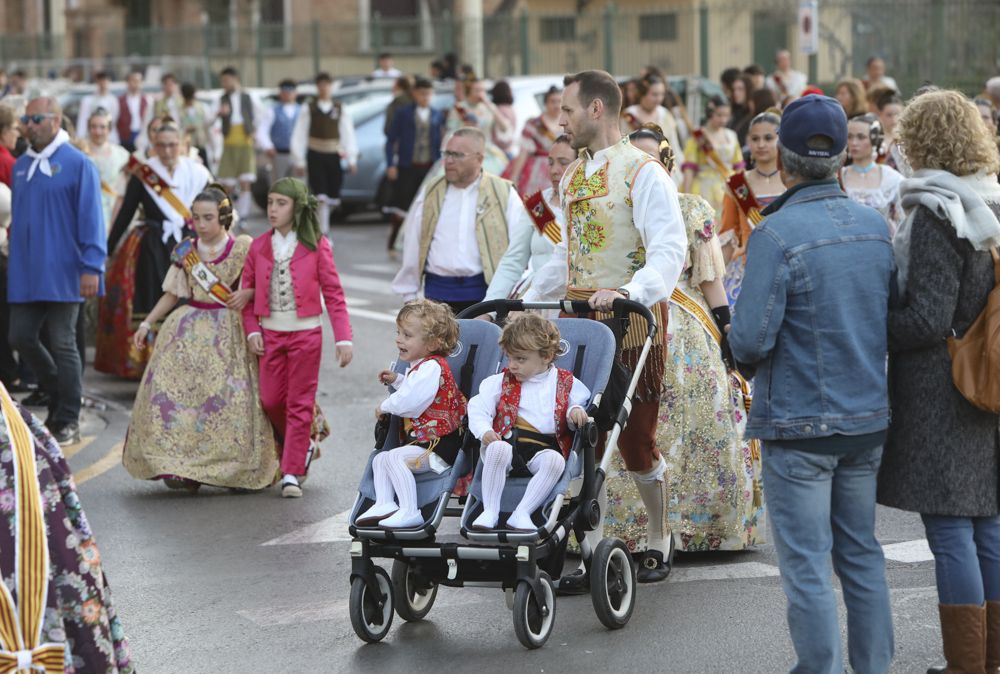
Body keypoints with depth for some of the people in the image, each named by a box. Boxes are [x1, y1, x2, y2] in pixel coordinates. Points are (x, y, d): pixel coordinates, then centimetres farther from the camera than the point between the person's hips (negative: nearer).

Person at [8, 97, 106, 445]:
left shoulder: (78, 164, -8)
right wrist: (14, 259, 15)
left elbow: (91, 218, -11)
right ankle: (60, 396, 25)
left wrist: (91, 268, -16)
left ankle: (67, 422, 7)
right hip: (25, 273, 6)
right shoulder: (21, 165, 12)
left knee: (62, 344, -2)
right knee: (21, 338, 5)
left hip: (62, 273, -6)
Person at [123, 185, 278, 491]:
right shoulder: (186, 251, 8)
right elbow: (172, 293, 15)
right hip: (191, 328, 3)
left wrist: (248, 293, -16)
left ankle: (239, 469, 6)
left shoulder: (243, 247, -2)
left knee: (231, 394, -8)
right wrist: (147, 323, 9)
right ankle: (180, 466, -9)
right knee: (173, 385, -12)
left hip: (231, 330, -3)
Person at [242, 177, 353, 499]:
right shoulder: (259, 246, 4)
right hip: (271, 335, 3)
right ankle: (301, 447, 31)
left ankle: (292, 473, 3)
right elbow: (248, 291, 9)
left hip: (306, 333, -3)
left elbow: (333, 293, -5)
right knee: (271, 400, 5)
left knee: (300, 403, -1)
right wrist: (252, 330, -3)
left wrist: (343, 338, -10)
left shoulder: (316, 246, -5)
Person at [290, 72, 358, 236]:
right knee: (321, 197, -10)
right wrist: (299, 161, -3)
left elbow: (348, 136, 5)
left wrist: (351, 160, 0)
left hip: (334, 156, 3)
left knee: (333, 199, 8)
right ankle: (322, 233, -8)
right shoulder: (308, 109, 1)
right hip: (315, 156, -3)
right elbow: (299, 136, 0)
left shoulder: (340, 110, 6)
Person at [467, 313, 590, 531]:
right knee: (497, 448, -36)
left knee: (555, 460, -35)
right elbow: (478, 407, 7)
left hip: (544, 449, 0)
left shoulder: (566, 384, 12)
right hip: (508, 443, 0)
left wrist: (576, 411, -7)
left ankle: (522, 513, -29)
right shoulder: (501, 382, 13)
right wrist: (484, 431, -13)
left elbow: (580, 402, 18)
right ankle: (490, 511, -27)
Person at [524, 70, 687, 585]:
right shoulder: (573, 177, 17)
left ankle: (658, 542, 20)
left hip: (631, 321, -7)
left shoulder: (643, 173, -9)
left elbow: (669, 249, -19)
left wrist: (630, 292, -35)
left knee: (635, 437, 0)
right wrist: (527, 301, 20)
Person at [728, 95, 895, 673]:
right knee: (861, 553, 15)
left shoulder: (777, 234, -17)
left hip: (799, 424, -6)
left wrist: (744, 351, 3)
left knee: (807, 565, 1)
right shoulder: (877, 227, 2)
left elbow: (751, 339, -19)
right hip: (868, 416, 6)